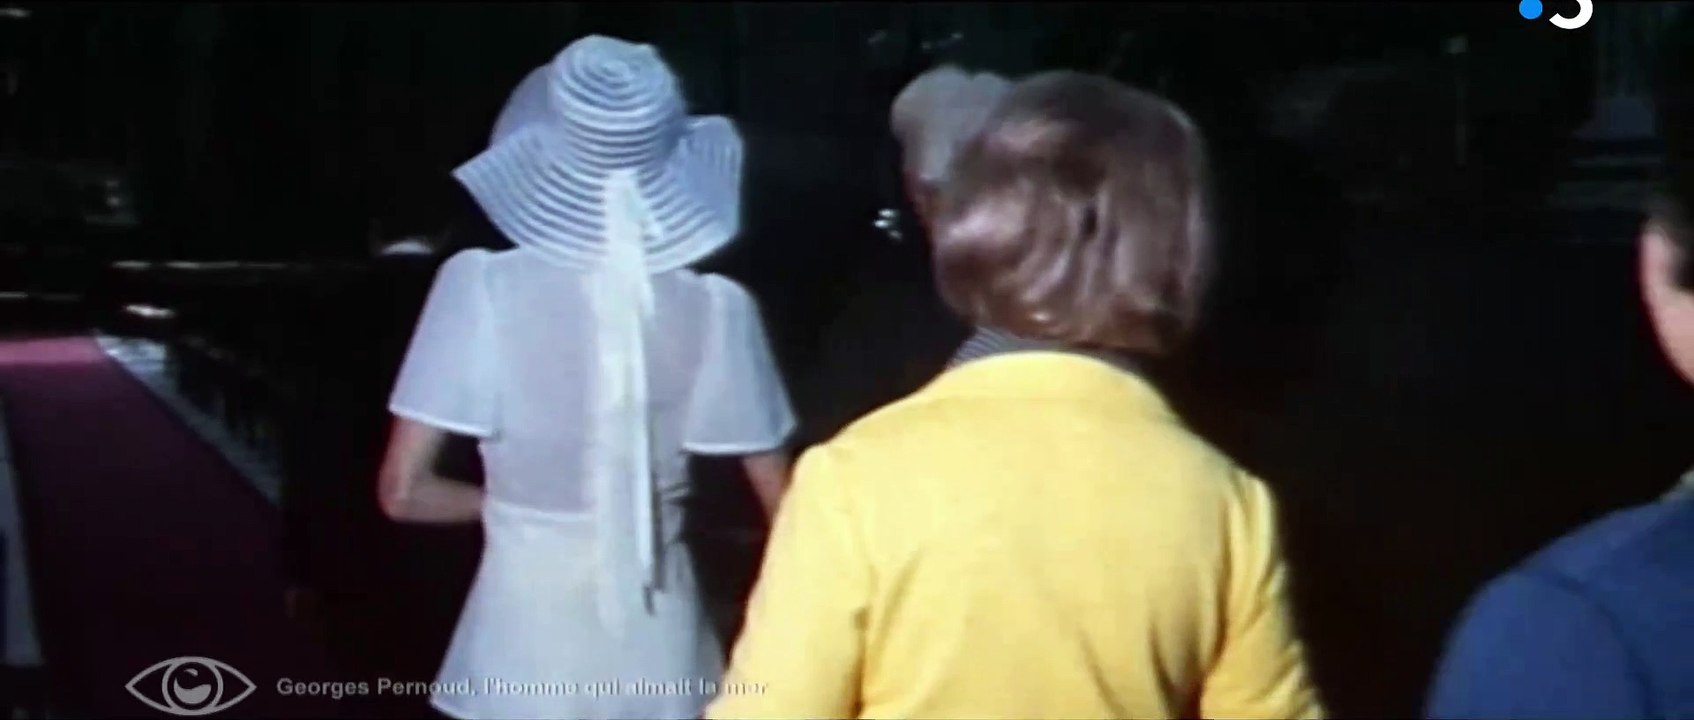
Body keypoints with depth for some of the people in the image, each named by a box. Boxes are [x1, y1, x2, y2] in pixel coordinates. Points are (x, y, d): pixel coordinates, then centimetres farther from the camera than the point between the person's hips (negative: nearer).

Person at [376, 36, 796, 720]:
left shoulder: (483, 287, -13)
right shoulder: (715, 309, -10)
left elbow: (403, 490, -11)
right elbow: (785, 506, -4)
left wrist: (506, 501, 7)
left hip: (525, 643, -1)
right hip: (658, 642, 1)